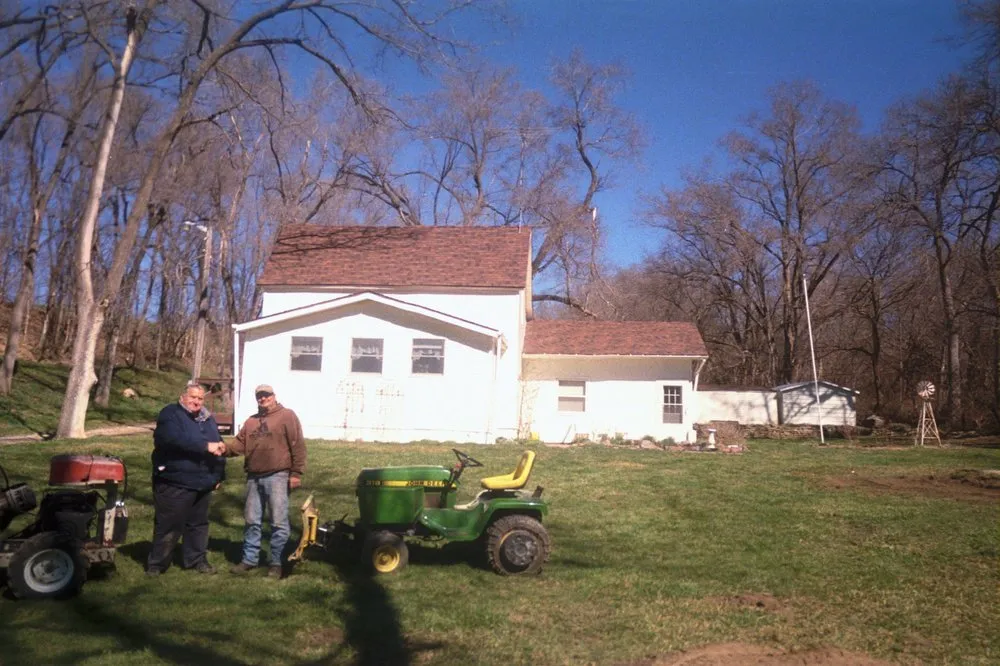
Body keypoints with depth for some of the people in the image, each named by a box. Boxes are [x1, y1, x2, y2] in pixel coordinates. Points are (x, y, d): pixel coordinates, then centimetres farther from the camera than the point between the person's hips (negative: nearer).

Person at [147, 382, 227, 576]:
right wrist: (206, 446, -27)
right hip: (174, 481, -7)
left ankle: (197, 559, 25)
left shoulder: (209, 419, 16)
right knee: (169, 525, -2)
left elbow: (219, 447, 22)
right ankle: (156, 563, 11)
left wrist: (219, 475, 17)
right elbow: (176, 439, -26)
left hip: (202, 483, 7)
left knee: (198, 523, 14)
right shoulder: (170, 414, -7)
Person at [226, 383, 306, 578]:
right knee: (252, 520, 13)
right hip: (254, 478, 6)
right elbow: (240, 443, 8)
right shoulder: (251, 421, 18)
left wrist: (296, 473, -13)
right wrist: (225, 449, -14)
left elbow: (297, 446, -7)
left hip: (277, 477, -6)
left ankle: (276, 562, 8)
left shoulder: (287, 416, -2)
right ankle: (249, 559, 24)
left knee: (278, 522, -2)